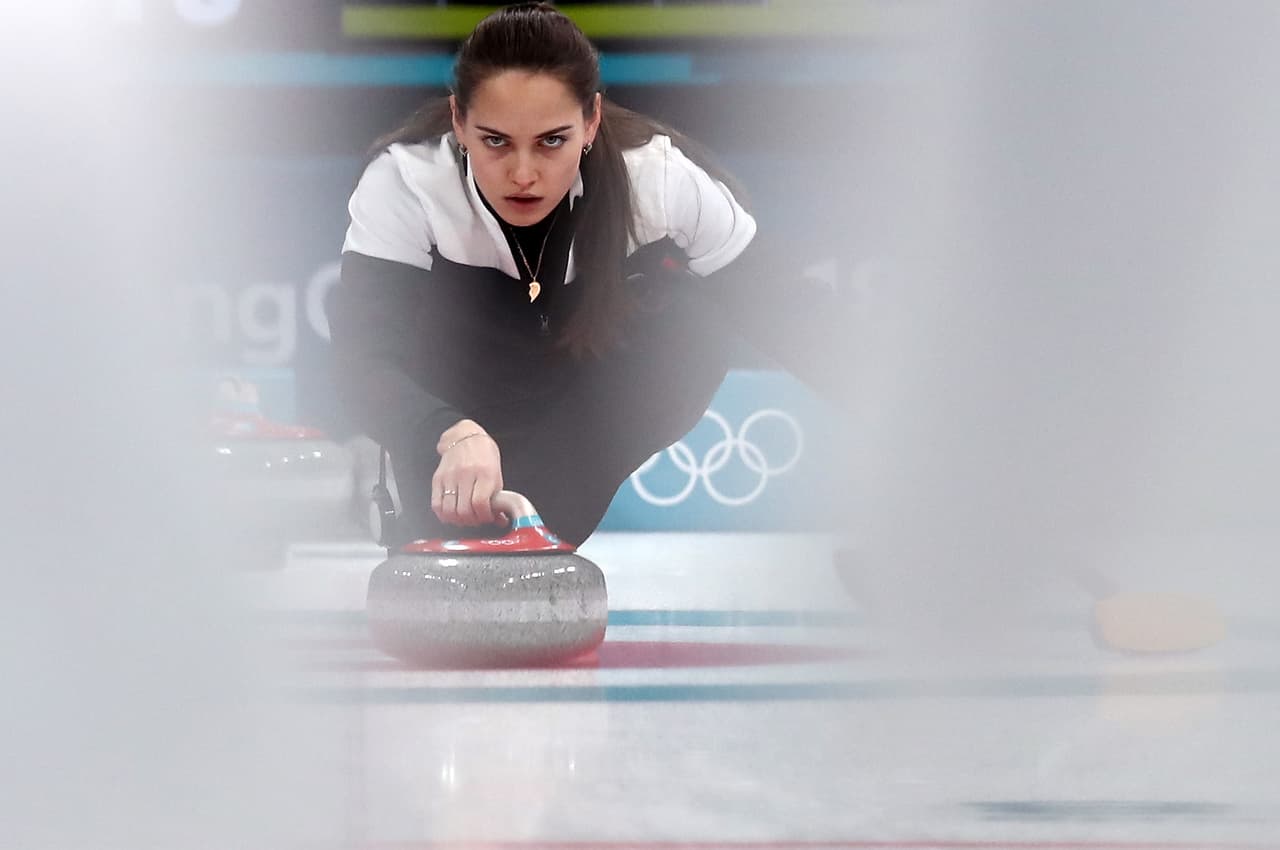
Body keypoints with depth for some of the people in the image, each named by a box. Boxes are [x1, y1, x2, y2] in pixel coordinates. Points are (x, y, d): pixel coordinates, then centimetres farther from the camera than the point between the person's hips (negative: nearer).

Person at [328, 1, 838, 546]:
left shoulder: (664, 177, -28)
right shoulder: (403, 180, -31)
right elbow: (362, 356, -41)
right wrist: (454, 437, -61)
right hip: (459, 414, -1)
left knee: (690, 322, -28)